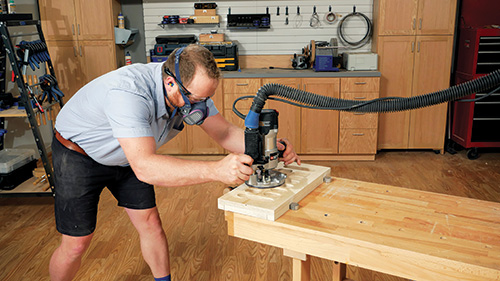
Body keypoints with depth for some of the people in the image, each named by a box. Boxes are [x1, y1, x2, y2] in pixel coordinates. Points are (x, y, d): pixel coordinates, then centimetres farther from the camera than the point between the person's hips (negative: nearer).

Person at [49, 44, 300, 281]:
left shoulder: (192, 89, -20)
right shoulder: (129, 94, -43)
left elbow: (225, 132, -13)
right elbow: (144, 167, -51)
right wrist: (216, 170, -61)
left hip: (125, 159, 6)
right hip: (78, 154, -5)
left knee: (150, 224, 4)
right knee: (77, 243, -2)